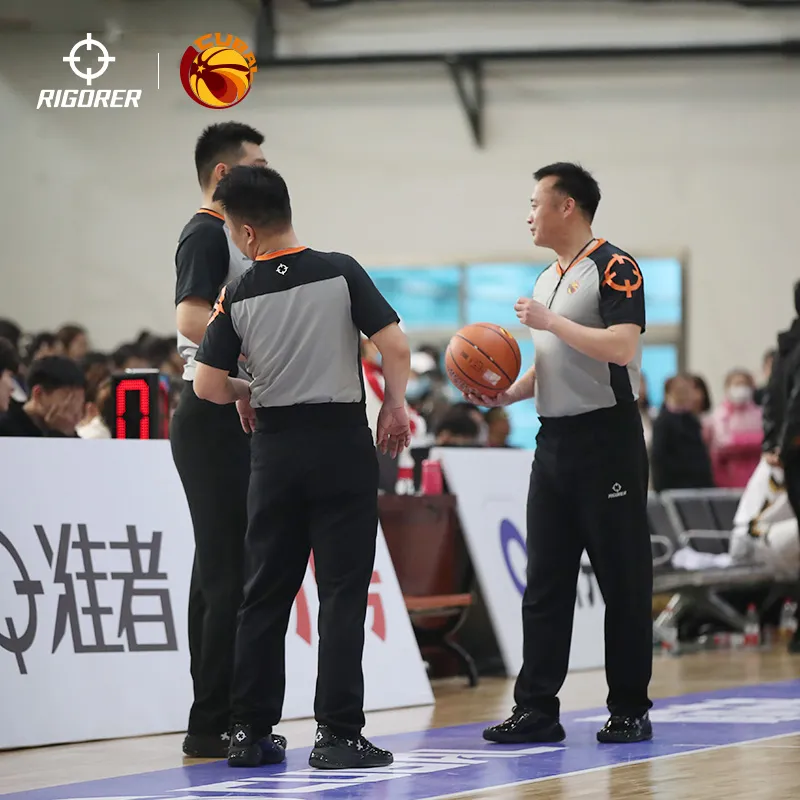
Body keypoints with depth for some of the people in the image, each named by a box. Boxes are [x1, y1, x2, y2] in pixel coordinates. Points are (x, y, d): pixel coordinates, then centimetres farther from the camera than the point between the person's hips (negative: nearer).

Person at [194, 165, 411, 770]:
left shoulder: (239, 295, -2)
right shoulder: (341, 273, -5)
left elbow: (209, 386, -3)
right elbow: (396, 346, -10)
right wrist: (396, 406, 5)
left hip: (275, 444, 2)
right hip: (342, 441, -2)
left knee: (266, 590, 11)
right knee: (343, 591, 1)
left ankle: (251, 731, 11)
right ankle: (338, 733, -3)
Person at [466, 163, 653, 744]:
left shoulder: (613, 268, -9)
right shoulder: (547, 281, 17)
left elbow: (622, 347, -22)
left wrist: (550, 321, -17)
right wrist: (508, 394, 8)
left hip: (606, 439, -8)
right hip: (554, 442, 9)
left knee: (623, 580, -1)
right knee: (545, 581, 6)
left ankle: (631, 710, 5)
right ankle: (537, 708, 8)